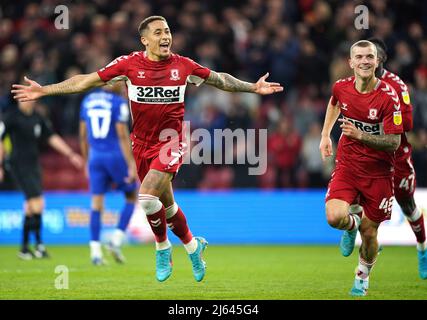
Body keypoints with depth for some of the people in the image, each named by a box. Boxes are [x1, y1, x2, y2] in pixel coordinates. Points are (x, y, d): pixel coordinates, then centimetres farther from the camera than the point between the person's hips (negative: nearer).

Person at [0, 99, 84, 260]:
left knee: (31, 209, 9)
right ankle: (39, 245, -10)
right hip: (20, 167, -7)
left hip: (34, 166, 7)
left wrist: (71, 155, 10)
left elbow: (52, 138, 16)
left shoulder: (38, 118, 11)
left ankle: (24, 248, 17)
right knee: (37, 203, -15)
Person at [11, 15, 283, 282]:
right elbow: (87, 81, -4)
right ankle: (193, 246, 36)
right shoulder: (129, 64, -7)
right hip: (141, 145, 3)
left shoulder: (183, 65, -5)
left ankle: (163, 247, 5)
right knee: (166, 204, 13)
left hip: (171, 143, -2)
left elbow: (219, 79, 12)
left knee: (147, 198, -21)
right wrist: (44, 90, -7)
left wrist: (253, 88, 12)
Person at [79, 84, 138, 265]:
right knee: (131, 197, 13)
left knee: (97, 203, 4)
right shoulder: (118, 103, -9)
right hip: (116, 155, -5)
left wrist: (86, 161, 23)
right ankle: (116, 240, 0)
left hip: (95, 157, 5)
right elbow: (123, 136, -14)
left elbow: (83, 135, 13)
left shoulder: (88, 101, 8)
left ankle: (95, 250, -3)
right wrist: (131, 165, -13)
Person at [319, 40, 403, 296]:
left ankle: (363, 278, 33)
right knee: (335, 217, -22)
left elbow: (394, 142, -19)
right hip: (347, 166, 2)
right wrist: (325, 135, 20)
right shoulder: (341, 87, -6)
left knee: (369, 232, 4)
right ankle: (352, 224, 16)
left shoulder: (388, 97, -18)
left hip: (378, 172, -2)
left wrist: (360, 135, -31)